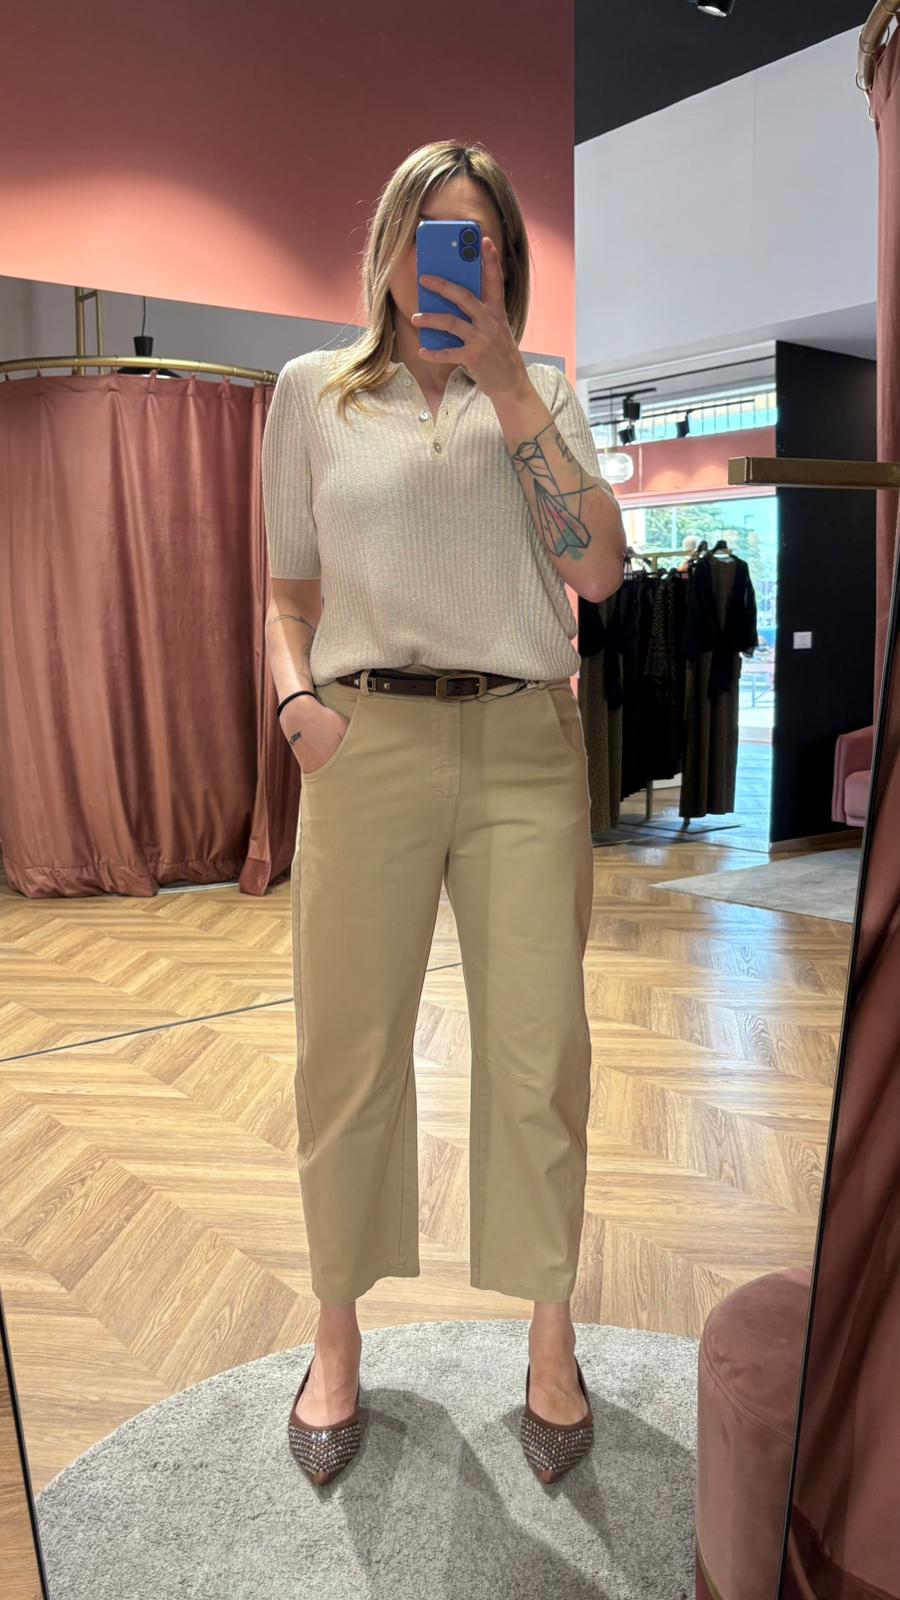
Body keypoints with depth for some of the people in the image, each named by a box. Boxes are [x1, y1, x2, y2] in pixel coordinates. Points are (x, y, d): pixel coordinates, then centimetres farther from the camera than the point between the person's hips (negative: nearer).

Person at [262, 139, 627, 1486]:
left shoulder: (543, 391, 13)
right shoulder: (314, 392, 12)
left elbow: (600, 570, -2)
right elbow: (291, 588, 14)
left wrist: (509, 388, -6)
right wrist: (296, 696, -5)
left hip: (526, 746, 1)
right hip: (369, 745, 0)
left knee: (538, 1055, 4)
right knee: (350, 1053, 5)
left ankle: (550, 1339, 24)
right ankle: (338, 1335, 26)